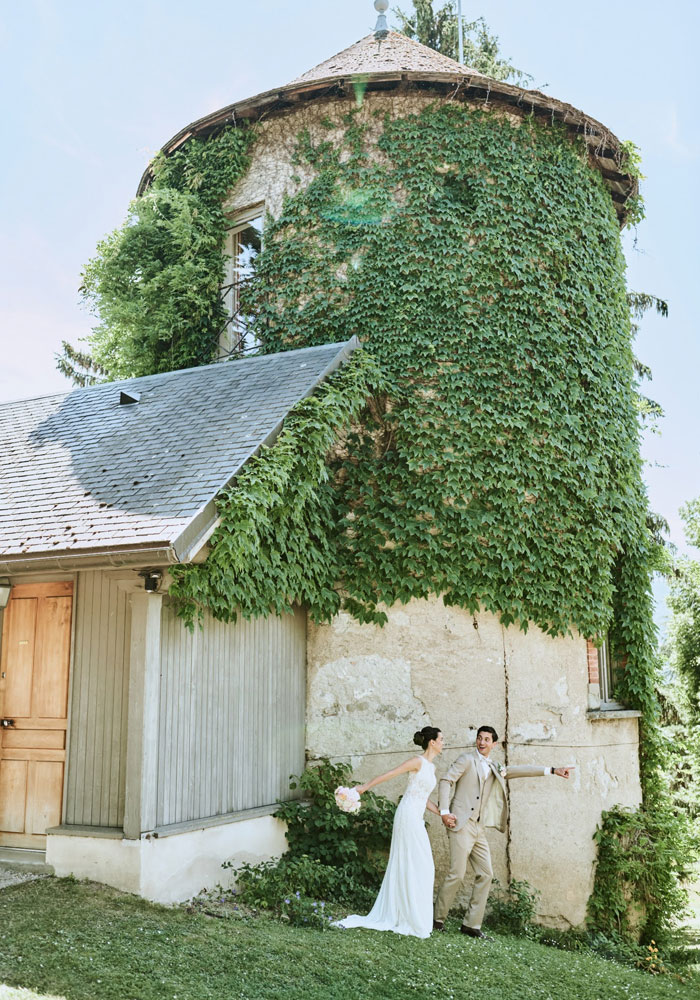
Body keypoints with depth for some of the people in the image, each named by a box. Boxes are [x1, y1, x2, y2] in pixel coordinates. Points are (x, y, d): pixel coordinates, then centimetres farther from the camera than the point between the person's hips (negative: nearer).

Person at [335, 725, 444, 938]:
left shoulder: (431, 767, 16)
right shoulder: (418, 762, -10)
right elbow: (389, 774, -10)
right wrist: (365, 787, -9)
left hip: (416, 819, 9)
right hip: (409, 815, -9)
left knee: (402, 867, 11)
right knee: (417, 866, -4)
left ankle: (390, 917, 16)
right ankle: (414, 920, 3)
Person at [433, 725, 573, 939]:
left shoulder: (493, 768, 19)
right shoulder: (467, 759, 0)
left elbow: (519, 770, 19)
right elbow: (446, 781, -6)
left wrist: (551, 770, 13)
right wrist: (444, 811, -17)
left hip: (479, 828, 7)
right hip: (461, 824, -7)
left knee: (485, 874, 3)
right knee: (457, 874, -11)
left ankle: (471, 924, 9)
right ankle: (437, 919, 2)